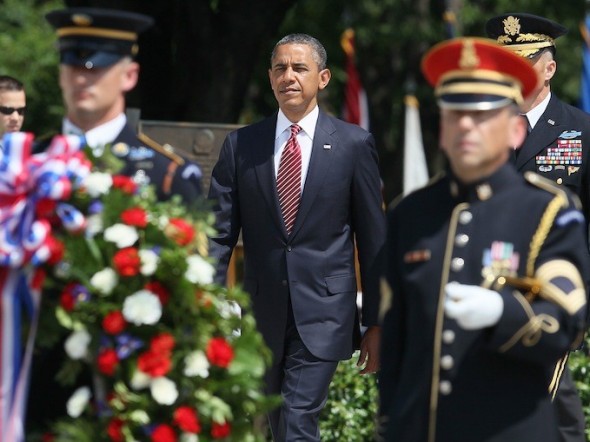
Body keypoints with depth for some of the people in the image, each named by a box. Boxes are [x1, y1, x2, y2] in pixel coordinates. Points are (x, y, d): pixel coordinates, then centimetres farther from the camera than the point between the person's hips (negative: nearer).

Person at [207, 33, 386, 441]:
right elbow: (220, 234, 3)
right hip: (263, 316, 3)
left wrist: (376, 322, 1)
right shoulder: (241, 146, 5)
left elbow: (374, 239, 2)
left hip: (323, 315, -3)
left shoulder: (354, 144, 0)